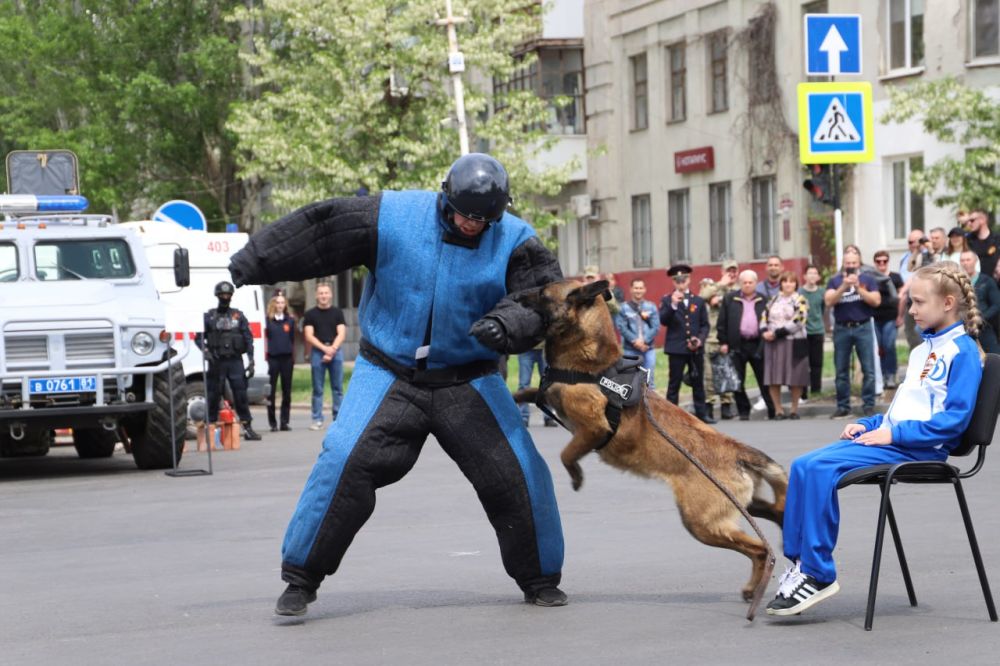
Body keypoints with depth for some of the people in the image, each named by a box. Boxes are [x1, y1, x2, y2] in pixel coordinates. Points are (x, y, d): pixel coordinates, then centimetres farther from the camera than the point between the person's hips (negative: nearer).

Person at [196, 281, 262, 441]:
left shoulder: (239, 316, 10)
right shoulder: (209, 316, 7)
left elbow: (248, 338, 8)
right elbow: (198, 337, 6)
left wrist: (251, 361, 0)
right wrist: (205, 351, -13)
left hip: (236, 361, 1)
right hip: (216, 362, -1)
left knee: (241, 395, -4)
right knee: (213, 396, 1)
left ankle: (247, 428, -2)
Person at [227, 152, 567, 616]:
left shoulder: (513, 242, -7)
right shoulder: (392, 217, -11)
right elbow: (314, 232, -7)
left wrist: (505, 324, -37)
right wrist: (246, 266, -7)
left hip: (468, 381, 1)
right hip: (390, 373, -1)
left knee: (520, 473, -4)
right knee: (344, 463, -17)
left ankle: (539, 578, 19)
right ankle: (301, 579, -4)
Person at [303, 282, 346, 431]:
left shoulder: (337, 312, 9)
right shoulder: (310, 314, 7)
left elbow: (341, 334, 2)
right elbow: (309, 336, -1)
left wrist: (332, 349, -12)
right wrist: (325, 348, -12)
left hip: (336, 351, 1)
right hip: (317, 352, -1)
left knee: (338, 388, 1)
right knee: (318, 389, 0)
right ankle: (317, 420, 1)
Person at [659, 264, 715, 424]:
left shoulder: (698, 301, 13)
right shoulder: (667, 301, 5)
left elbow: (705, 325, 11)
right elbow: (663, 320, -10)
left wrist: (700, 339, -6)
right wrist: (673, 305, -22)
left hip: (696, 349, 3)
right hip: (676, 349, -3)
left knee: (698, 382, 8)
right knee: (674, 383, -2)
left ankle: (701, 413, 14)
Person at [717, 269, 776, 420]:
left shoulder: (763, 300, 6)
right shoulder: (729, 299, 5)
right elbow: (722, 323, 4)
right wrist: (723, 342, -2)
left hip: (758, 344, 0)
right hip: (737, 345, 0)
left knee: (764, 380, 4)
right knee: (738, 381, 3)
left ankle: (773, 410, 10)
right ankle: (744, 411, 12)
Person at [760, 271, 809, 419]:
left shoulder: (800, 301, 0)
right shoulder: (773, 301, 16)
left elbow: (797, 322, -12)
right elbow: (764, 318, 13)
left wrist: (777, 332, -16)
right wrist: (764, 332, -9)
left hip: (794, 343, -4)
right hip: (773, 344, 4)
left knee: (795, 379, -1)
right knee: (773, 379, -1)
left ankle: (795, 409, 11)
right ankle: (778, 409, 8)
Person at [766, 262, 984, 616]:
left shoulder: (963, 351, -8)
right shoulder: (924, 350, 21)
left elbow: (955, 419, -17)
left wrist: (895, 434, -19)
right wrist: (867, 425, 10)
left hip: (919, 448, -9)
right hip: (889, 438, 9)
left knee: (821, 468, -25)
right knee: (803, 466, -8)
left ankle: (818, 574, -21)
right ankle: (799, 563, -9)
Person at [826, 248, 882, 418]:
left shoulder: (867, 279, 6)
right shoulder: (835, 281, 8)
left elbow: (876, 301, -5)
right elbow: (829, 302, -5)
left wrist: (858, 287, -13)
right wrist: (844, 287, -16)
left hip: (863, 327, -2)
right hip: (842, 328, 2)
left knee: (868, 370, -5)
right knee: (841, 371, 5)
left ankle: (869, 406, 0)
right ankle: (843, 407, 12)